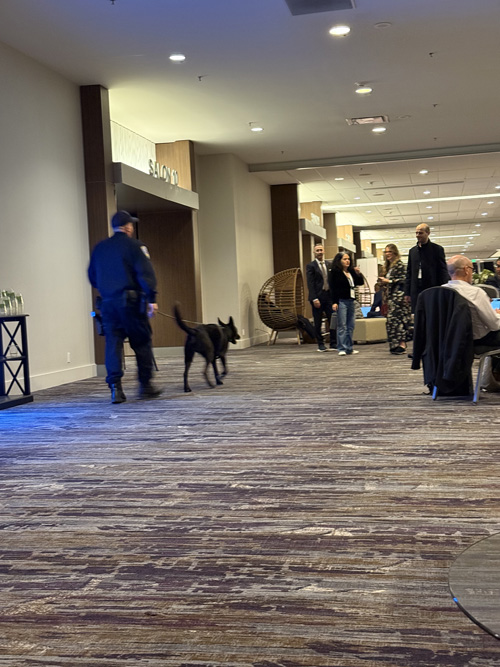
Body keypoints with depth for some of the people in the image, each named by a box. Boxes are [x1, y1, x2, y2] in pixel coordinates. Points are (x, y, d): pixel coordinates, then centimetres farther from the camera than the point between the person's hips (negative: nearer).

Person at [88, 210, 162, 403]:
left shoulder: (99, 248, 14)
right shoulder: (134, 245, -3)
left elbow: (92, 276, 21)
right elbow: (146, 273, -14)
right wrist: (151, 299, -16)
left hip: (107, 303, 5)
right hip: (130, 301, -4)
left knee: (113, 344, 3)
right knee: (142, 343, 6)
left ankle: (115, 387, -4)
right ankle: (145, 385, 12)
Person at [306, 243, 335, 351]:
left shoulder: (329, 264, 12)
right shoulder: (311, 266, -2)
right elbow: (310, 284, -7)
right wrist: (314, 298, -14)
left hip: (329, 296, 4)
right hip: (318, 297, -4)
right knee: (318, 323, 3)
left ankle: (333, 344, 11)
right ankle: (320, 345, 12)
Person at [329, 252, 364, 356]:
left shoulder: (351, 271, 14)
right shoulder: (335, 272, -4)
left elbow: (360, 282, 15)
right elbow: (333, 288, -8)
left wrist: (358, 273, -3)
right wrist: (334, 302, -15)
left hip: (351, 300, 7)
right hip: (341, 301, -7)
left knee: (351, 326, 8)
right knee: (342, 326, -6)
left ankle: (349, 348, 14)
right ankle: (342, 348, -4)